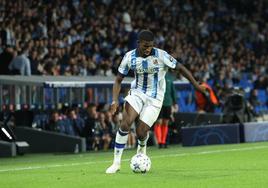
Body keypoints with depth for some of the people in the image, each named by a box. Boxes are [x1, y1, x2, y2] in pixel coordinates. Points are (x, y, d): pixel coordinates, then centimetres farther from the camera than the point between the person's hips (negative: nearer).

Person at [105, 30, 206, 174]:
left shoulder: (161, 55, -16)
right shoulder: (129, 57, -8)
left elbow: (180, 67, -5)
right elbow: (119, 80, 0)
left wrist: (196, 85, -2)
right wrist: (115, 100, -14)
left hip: (155, 98, -2)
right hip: (137, 93, 2)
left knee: (141, 132, -8)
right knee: (125, 124, -21)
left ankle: (142, 147, 33)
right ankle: (116, 163, -12)